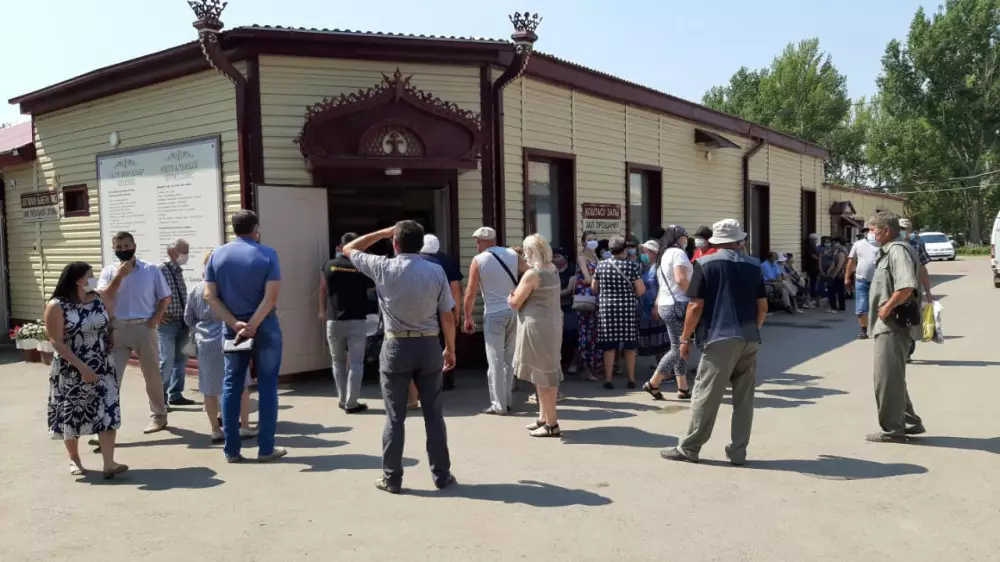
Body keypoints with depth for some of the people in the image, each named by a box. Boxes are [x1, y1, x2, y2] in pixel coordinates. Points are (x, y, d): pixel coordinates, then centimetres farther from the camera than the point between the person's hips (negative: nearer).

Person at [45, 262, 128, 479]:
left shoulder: (98, 300, 2)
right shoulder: (57, 306, -12)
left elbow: (109, 326, 18)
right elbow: (56, 342, -16)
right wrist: (81, 366, -22)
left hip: (102, 368, 3)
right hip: (71, 371, -3)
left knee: (107, 412, -7)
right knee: (71, 415, 9)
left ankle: (109, 463, -10)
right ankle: (74, 459, 29)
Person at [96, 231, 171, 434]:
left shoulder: (151, 269, 0)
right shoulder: (109, 271, 4)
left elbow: (165, 297, 5)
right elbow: (102, 298, -9)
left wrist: (156, 318, -7)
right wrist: (119, 275, -15)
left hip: (143, 328, -1)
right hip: (117, 329, 1)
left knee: (152, 374, 10)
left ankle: (158, 416, 25)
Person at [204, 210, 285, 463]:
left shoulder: (217, 255, 3)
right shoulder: (267, 254, -7)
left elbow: (210, 296, -4)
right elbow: (271, 296, -17)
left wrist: (235, 323, -9)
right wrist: (252, 326, -16)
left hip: (232, 328, 3)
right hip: (264, 327, -3)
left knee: (232, 385, 10)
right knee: (267, 385, 4)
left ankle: (231, 449, 11)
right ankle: (266, 448, 6)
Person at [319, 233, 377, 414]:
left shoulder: (329, 266, 1)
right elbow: (372, 288, 13)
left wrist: (322, 312, 31)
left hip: (334, 320, 2)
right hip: (357, 320, -2)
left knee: (338, 361, 17)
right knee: (356, 363, 2)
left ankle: (342, 400, 19)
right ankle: (351, 403, 0)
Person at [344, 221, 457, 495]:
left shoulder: (383, 268, -6)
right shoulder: (436, 271, -3)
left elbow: (349, 249, 11)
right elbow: (447, 316, 0)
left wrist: (382, 233, 14)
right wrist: (450, 348, 11)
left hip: (396, 346, -1)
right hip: (429, 345, 2)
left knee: (394, 416, 6)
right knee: (433, 414, 9)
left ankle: (391, 478, 13)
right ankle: (441, 475, 16)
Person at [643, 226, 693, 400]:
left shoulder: (664, 255, 20)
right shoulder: (678, 253, -10)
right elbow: (681, 279, -22)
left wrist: (657, 305, 25)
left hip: (665, 305, 10)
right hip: (678, 304, -10)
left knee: (678, 348, 10)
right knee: (678, 349, -5)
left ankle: (683, 388, 11)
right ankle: (653, 384, -4)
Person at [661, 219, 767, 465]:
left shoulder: (705, 263, -3)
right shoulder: (754, 265, 10)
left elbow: (696, 306, -8)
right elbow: (762, 307, 10)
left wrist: (685, 338, 1)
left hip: (720, 338, -5)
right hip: (749, 339, 5)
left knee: (705, 395, 0)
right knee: (744, 398, 10)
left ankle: (689, 448, 7)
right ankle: (738, 451, 14)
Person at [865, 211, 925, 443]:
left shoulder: (898, 250, -16)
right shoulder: (889, 250, 16)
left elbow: (907, 286, -29)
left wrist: (888, 307, -19)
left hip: (894, 323, -11)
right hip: (888, 323, 11)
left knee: (887, 378, -4)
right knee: (893, 377, 18)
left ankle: (892, 429, 4)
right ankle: (909, 422, 27)